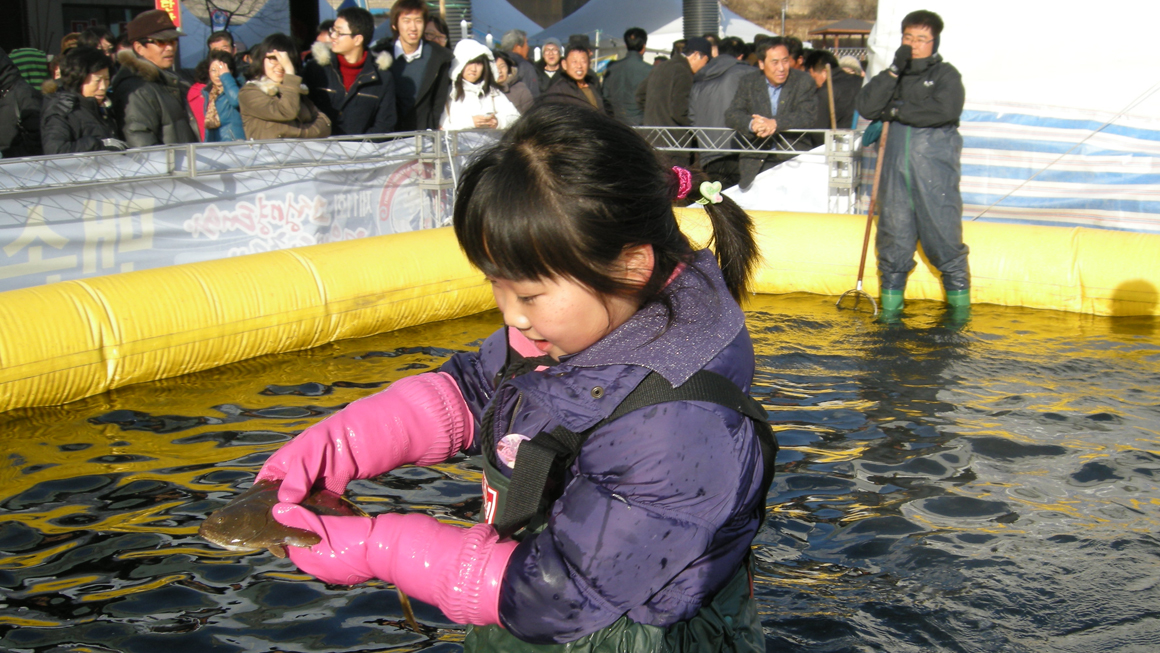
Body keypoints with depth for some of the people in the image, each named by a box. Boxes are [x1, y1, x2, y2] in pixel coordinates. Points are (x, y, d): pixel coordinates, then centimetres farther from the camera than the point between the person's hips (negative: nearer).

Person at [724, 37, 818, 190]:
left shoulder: (803, 82, 3)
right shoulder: (748, 84, 10)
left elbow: (809, 117, -9)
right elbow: (731, 116, 0)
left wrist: (775, 123, -25)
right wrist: (751, 123, -23)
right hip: (755, 163, 1)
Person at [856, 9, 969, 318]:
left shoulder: (946, 75, 5)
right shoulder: (893, 76, 16)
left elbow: (946, 110, -15)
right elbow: (866, 107, 0)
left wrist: (897, 112, -7)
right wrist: (894, 70, -8)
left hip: (935, 174, -4)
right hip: (896, 173, 4)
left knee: (944, 241, -2)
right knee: (893, 241, 7)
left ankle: (960, 310, 9)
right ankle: (890, 311, 17)